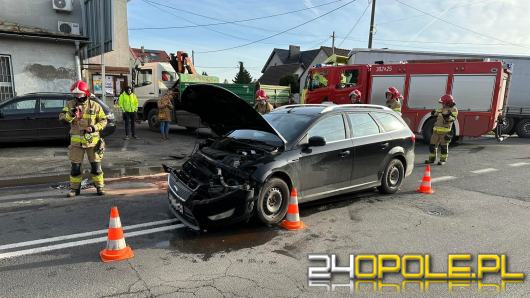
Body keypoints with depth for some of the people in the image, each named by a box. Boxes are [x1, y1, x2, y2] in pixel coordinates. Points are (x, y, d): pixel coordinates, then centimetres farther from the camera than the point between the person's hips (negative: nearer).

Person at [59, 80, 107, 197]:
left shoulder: (95, 106, -1)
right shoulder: (70, 104, 3)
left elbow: (103, 121, 1)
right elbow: (62, 117, -7)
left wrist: (94, 128, -15)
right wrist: (71, 114, -26)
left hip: (92, 140, -1)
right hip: (76, 140, 1)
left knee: (96, 165, 4)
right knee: (75, 166, 7)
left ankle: (99, 187, 16)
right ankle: (75, 188, 20)